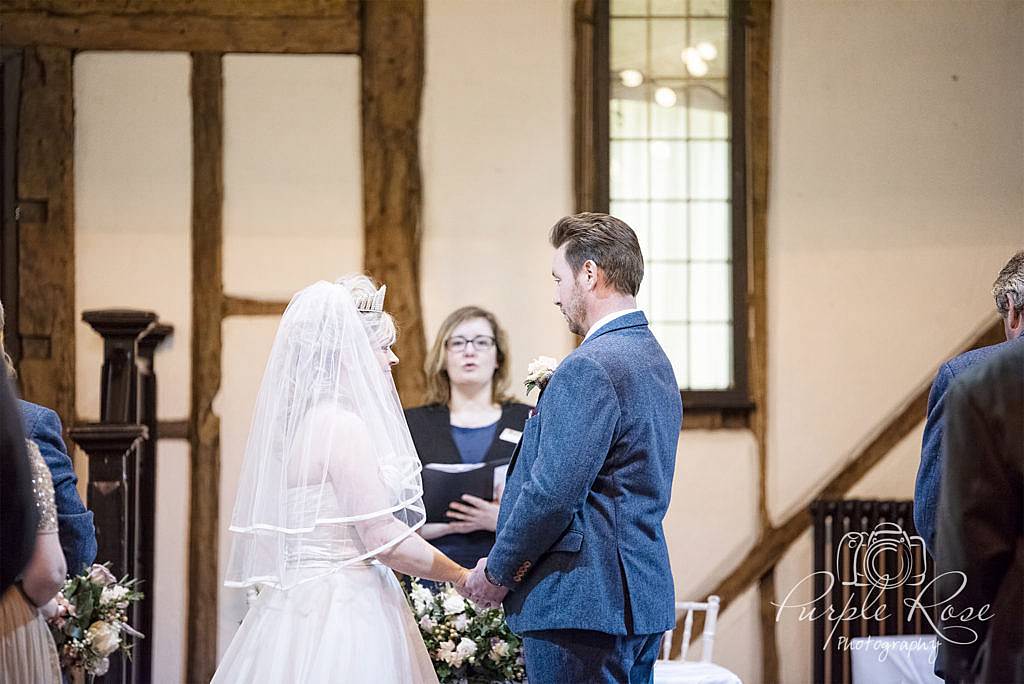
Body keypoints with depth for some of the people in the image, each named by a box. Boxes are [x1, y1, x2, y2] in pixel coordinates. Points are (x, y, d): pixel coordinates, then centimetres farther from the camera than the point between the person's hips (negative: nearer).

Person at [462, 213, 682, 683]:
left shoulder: (589, 368, -16)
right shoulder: (655, 360, 15)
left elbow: (553, 493, -19)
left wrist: (498, 572, -7)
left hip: (582, 604, -10)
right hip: (645, 598, 10)